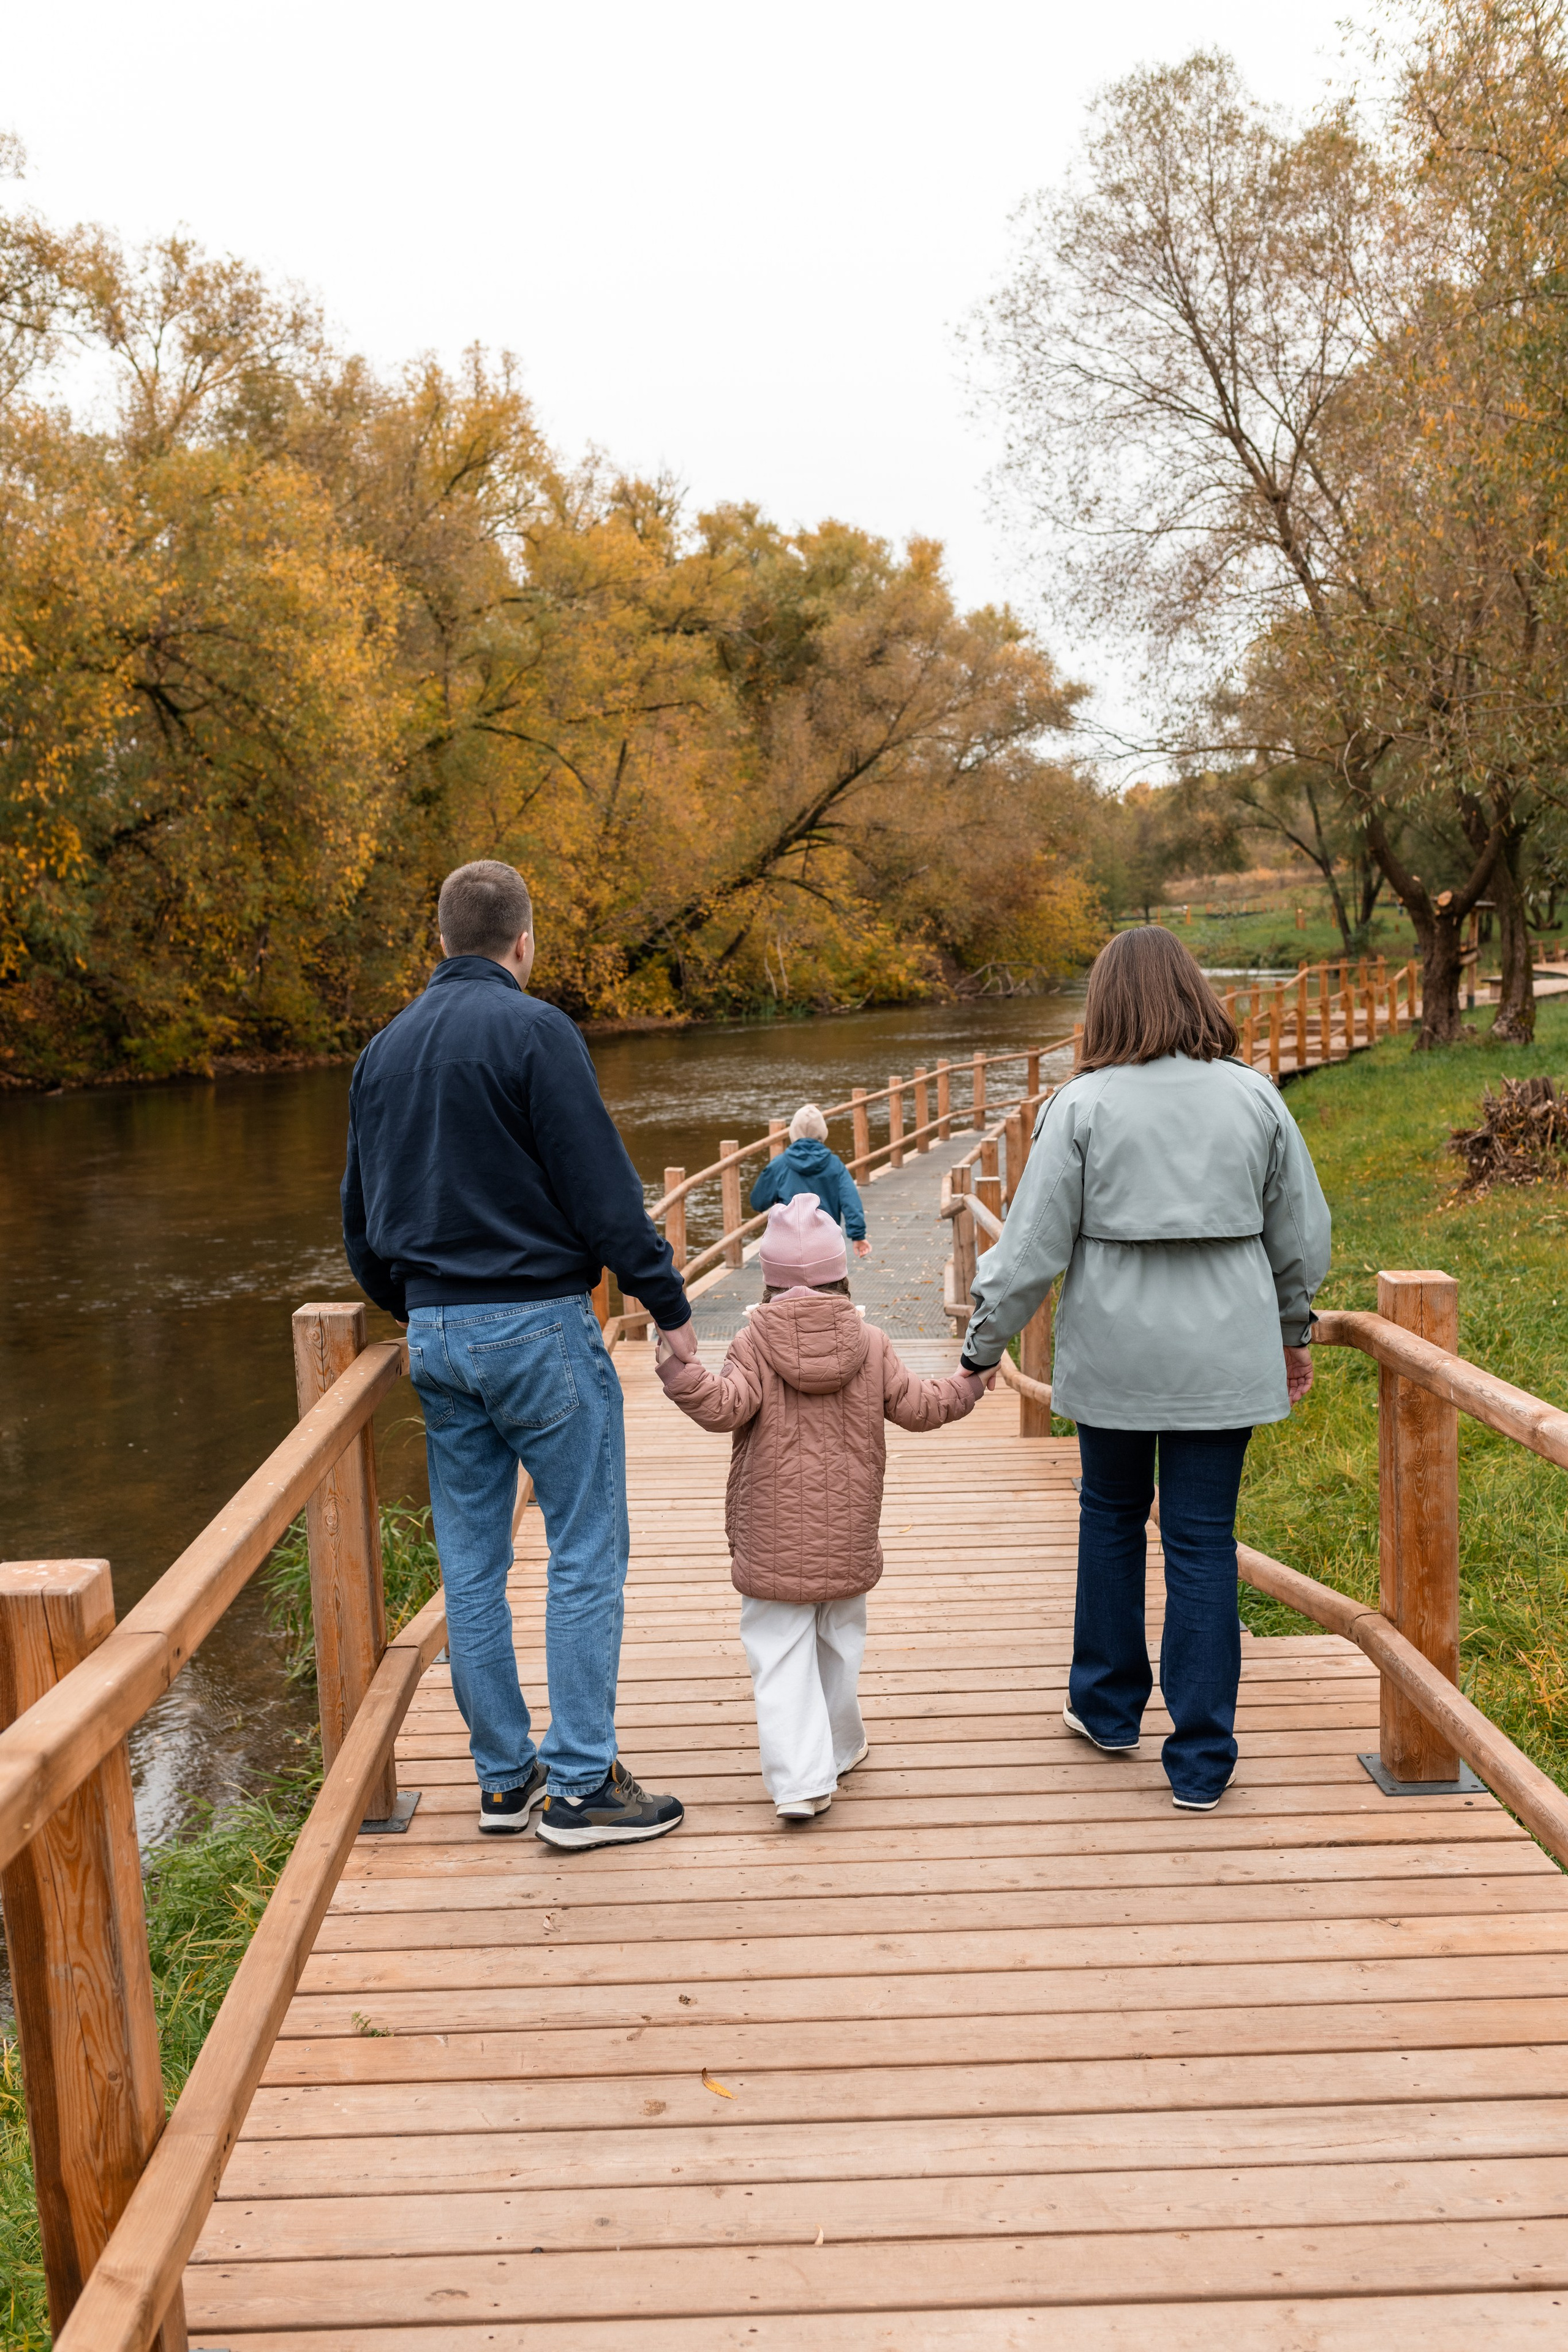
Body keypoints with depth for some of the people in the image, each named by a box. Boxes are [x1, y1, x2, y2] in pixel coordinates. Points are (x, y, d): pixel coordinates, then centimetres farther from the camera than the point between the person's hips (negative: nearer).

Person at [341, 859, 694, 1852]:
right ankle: (580, 1784, 5)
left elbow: (361, 1213, 18)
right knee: (587, 1553, 1)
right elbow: (603, 1192, -14)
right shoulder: (532, 1031, -10)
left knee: (472, 1564, 12)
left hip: (437, 1333, 7)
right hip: (538, 1324, -7)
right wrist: (672, 1305, -6)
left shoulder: (384, 1050, 12)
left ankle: (506, 1777, 21)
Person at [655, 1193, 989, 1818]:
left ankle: (801, 1780, -9)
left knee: (780, 1656, -1)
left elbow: (726, 1406, -20)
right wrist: (967, 1384, 18)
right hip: (846, 1536, 3)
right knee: (839, 1645, 21)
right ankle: (838, 1749, 36)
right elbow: (916, 1407, 2)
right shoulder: (870, 1344, -1)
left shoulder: (755, 1343, -7)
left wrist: (677, 1368, -18)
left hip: (773, 1538, -3)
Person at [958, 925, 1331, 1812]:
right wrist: (1294, 1331, 24)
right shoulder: (1255, 1097, 0)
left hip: (1115, 1348, -1)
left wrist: (982, 1348, 3)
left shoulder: (1084, 1104, -8)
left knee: (1112, 1514, 19)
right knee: (1204, 1540, 6)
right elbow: (1301, 1233, 9)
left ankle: (1108, 1707, 33)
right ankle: (1202, 1762, 12)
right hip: (1224, 1353, 1)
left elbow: (1035, 1244, -7)